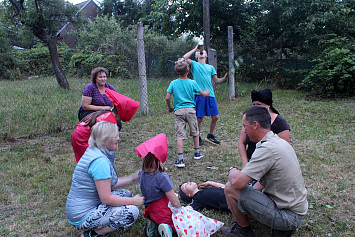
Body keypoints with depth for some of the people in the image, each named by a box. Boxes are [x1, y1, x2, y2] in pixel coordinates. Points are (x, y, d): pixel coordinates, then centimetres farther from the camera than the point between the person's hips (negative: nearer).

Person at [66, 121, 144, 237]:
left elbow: (109, 184, 11)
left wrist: (134, 177, 9)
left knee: (125, 193, 15)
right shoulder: (100, 161, -24)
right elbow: (106, 199, -23)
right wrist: (133, 201, -11)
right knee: (132, 211, -16)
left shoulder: (92, 151, 6)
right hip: (82, 217, -10)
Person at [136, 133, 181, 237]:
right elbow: (175, 203, -20)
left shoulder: (141, 172, -4)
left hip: (150, 211, 7)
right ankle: (168, 227, -17)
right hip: (164, 212, -7)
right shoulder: (162, 177, -24)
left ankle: (152, 223, 7)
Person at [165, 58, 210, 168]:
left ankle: (180, 159, -8)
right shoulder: (192, 83, -1)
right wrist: (207, 92, 30)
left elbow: (167, 98, -3)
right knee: (195, 132, 19)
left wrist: (170, 108, 15)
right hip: (190, 109, 0)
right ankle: (197, 152, 32)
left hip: (178, 111, 0)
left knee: (179, 135, -2)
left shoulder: (173, 83, 0)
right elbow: (202, 94, 7)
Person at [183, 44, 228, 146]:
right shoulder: (194, 64, 8)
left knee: (215, 116, 5)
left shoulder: (210, 67, 20)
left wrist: (224, 78, -2)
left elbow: (216, 80, 18)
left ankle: (210, 136, 24)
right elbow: (185, 58, -8)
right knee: (199, 118, -1)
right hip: (199, 95, -4)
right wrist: (195, 49, 1)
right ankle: (198, 138, 15)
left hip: (210, 95, 4)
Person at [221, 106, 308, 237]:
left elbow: (237, 182, -28)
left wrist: (233, 171, -6)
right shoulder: (281, 142, 5)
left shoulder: (267, 148, -24)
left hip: (288, 215, -9)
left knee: (230, 188, -11)